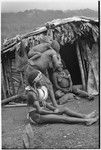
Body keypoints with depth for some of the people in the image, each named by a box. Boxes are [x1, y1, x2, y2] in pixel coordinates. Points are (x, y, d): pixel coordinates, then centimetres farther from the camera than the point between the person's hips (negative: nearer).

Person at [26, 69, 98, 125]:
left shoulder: (44, 86, 1)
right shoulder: (32, 93, -23)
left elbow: (45, 103, 6)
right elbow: (39, 110, -23)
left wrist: (55, 108, -8)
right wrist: (53, 112, -13)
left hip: (43, 110, 8)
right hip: (36, 115, -8)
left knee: (63, 109, -10)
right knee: (61, 118, -19)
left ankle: (85, 116, -17)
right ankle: (85, 121, -26)